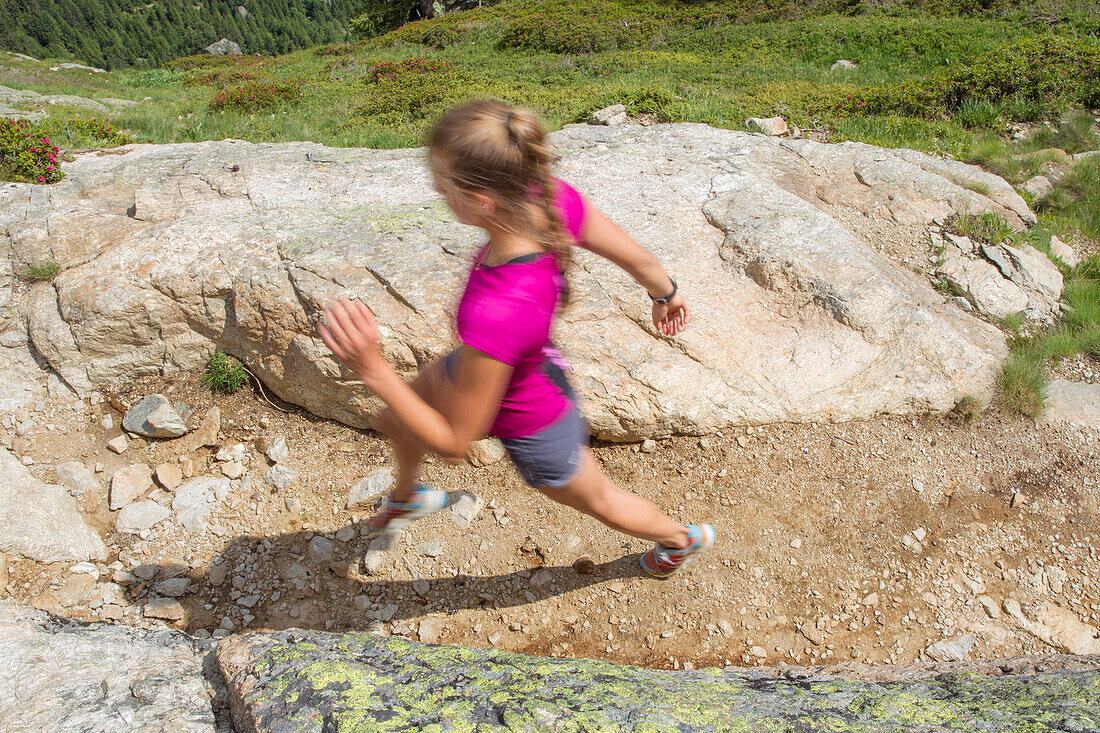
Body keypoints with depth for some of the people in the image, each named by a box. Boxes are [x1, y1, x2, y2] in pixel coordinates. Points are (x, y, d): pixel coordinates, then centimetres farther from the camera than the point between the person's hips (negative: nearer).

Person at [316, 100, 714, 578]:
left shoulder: (496, 314, -49)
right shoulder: (556, 199, -31)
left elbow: (454, 443, -32)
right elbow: (640, 260, -11)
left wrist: (372, 369, -37)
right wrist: (666, 295, 11)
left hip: (527, 427, -6)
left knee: (598, 501, 27)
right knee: (394, 423, 29)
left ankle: (682, 538, 61)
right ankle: (407, 497, 66)